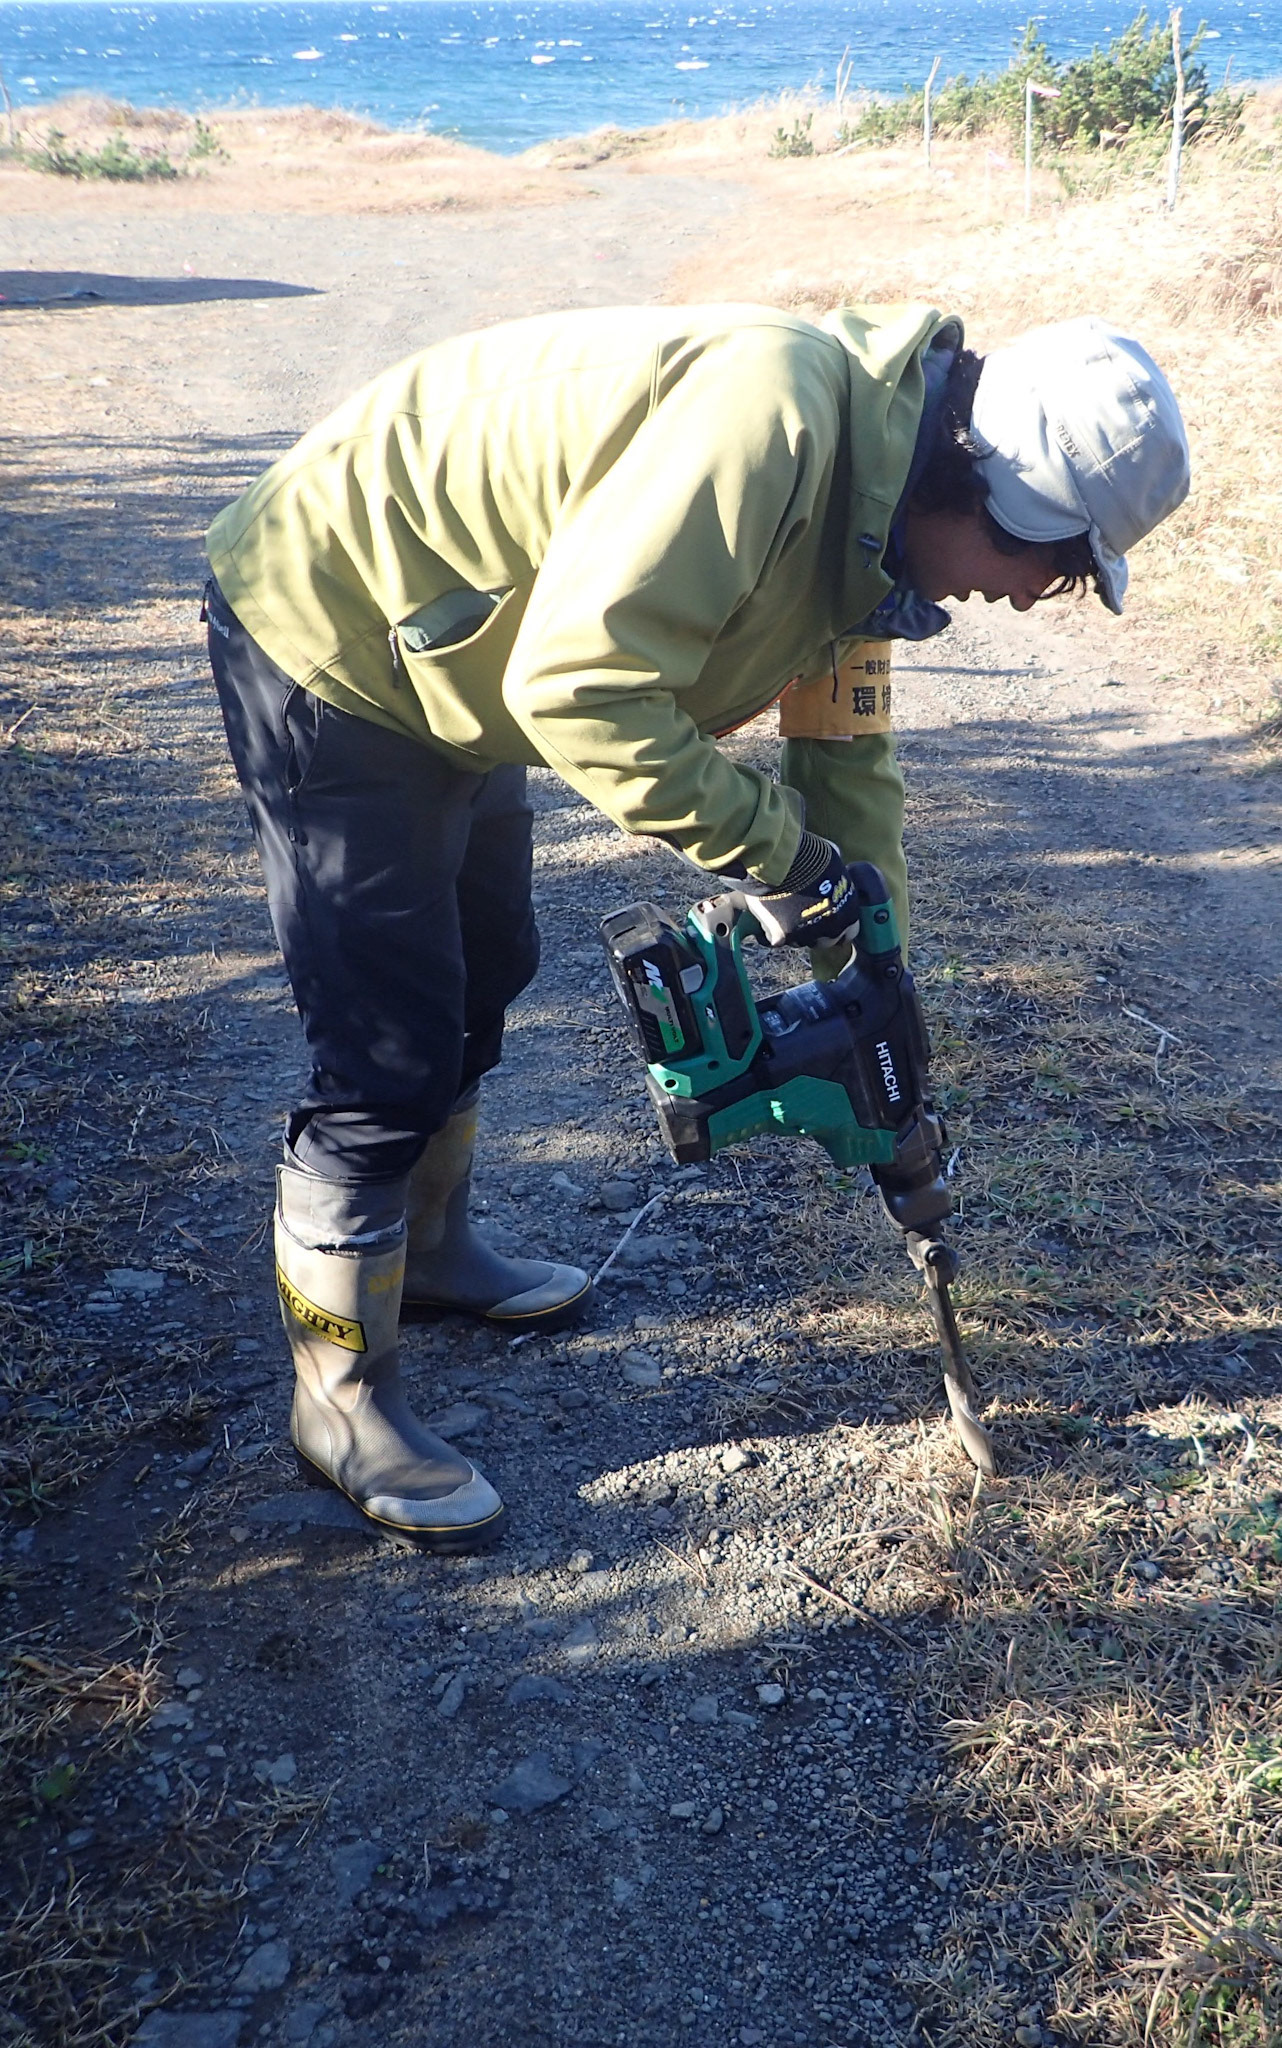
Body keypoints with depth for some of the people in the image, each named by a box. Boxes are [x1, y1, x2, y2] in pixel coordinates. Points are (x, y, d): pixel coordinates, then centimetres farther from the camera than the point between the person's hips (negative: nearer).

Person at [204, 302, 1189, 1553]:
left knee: (480, 979, 22)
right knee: (388, 1059, -6)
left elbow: (845, 755, 9)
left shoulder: (860, 507, 1)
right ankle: (341, 1406, 13)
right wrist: (779, 856, -25)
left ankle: (426, 1252, 46)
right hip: (323, 639, -10)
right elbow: (580, 688, -36)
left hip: (442, 654, 10)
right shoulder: (775, 416, -31)